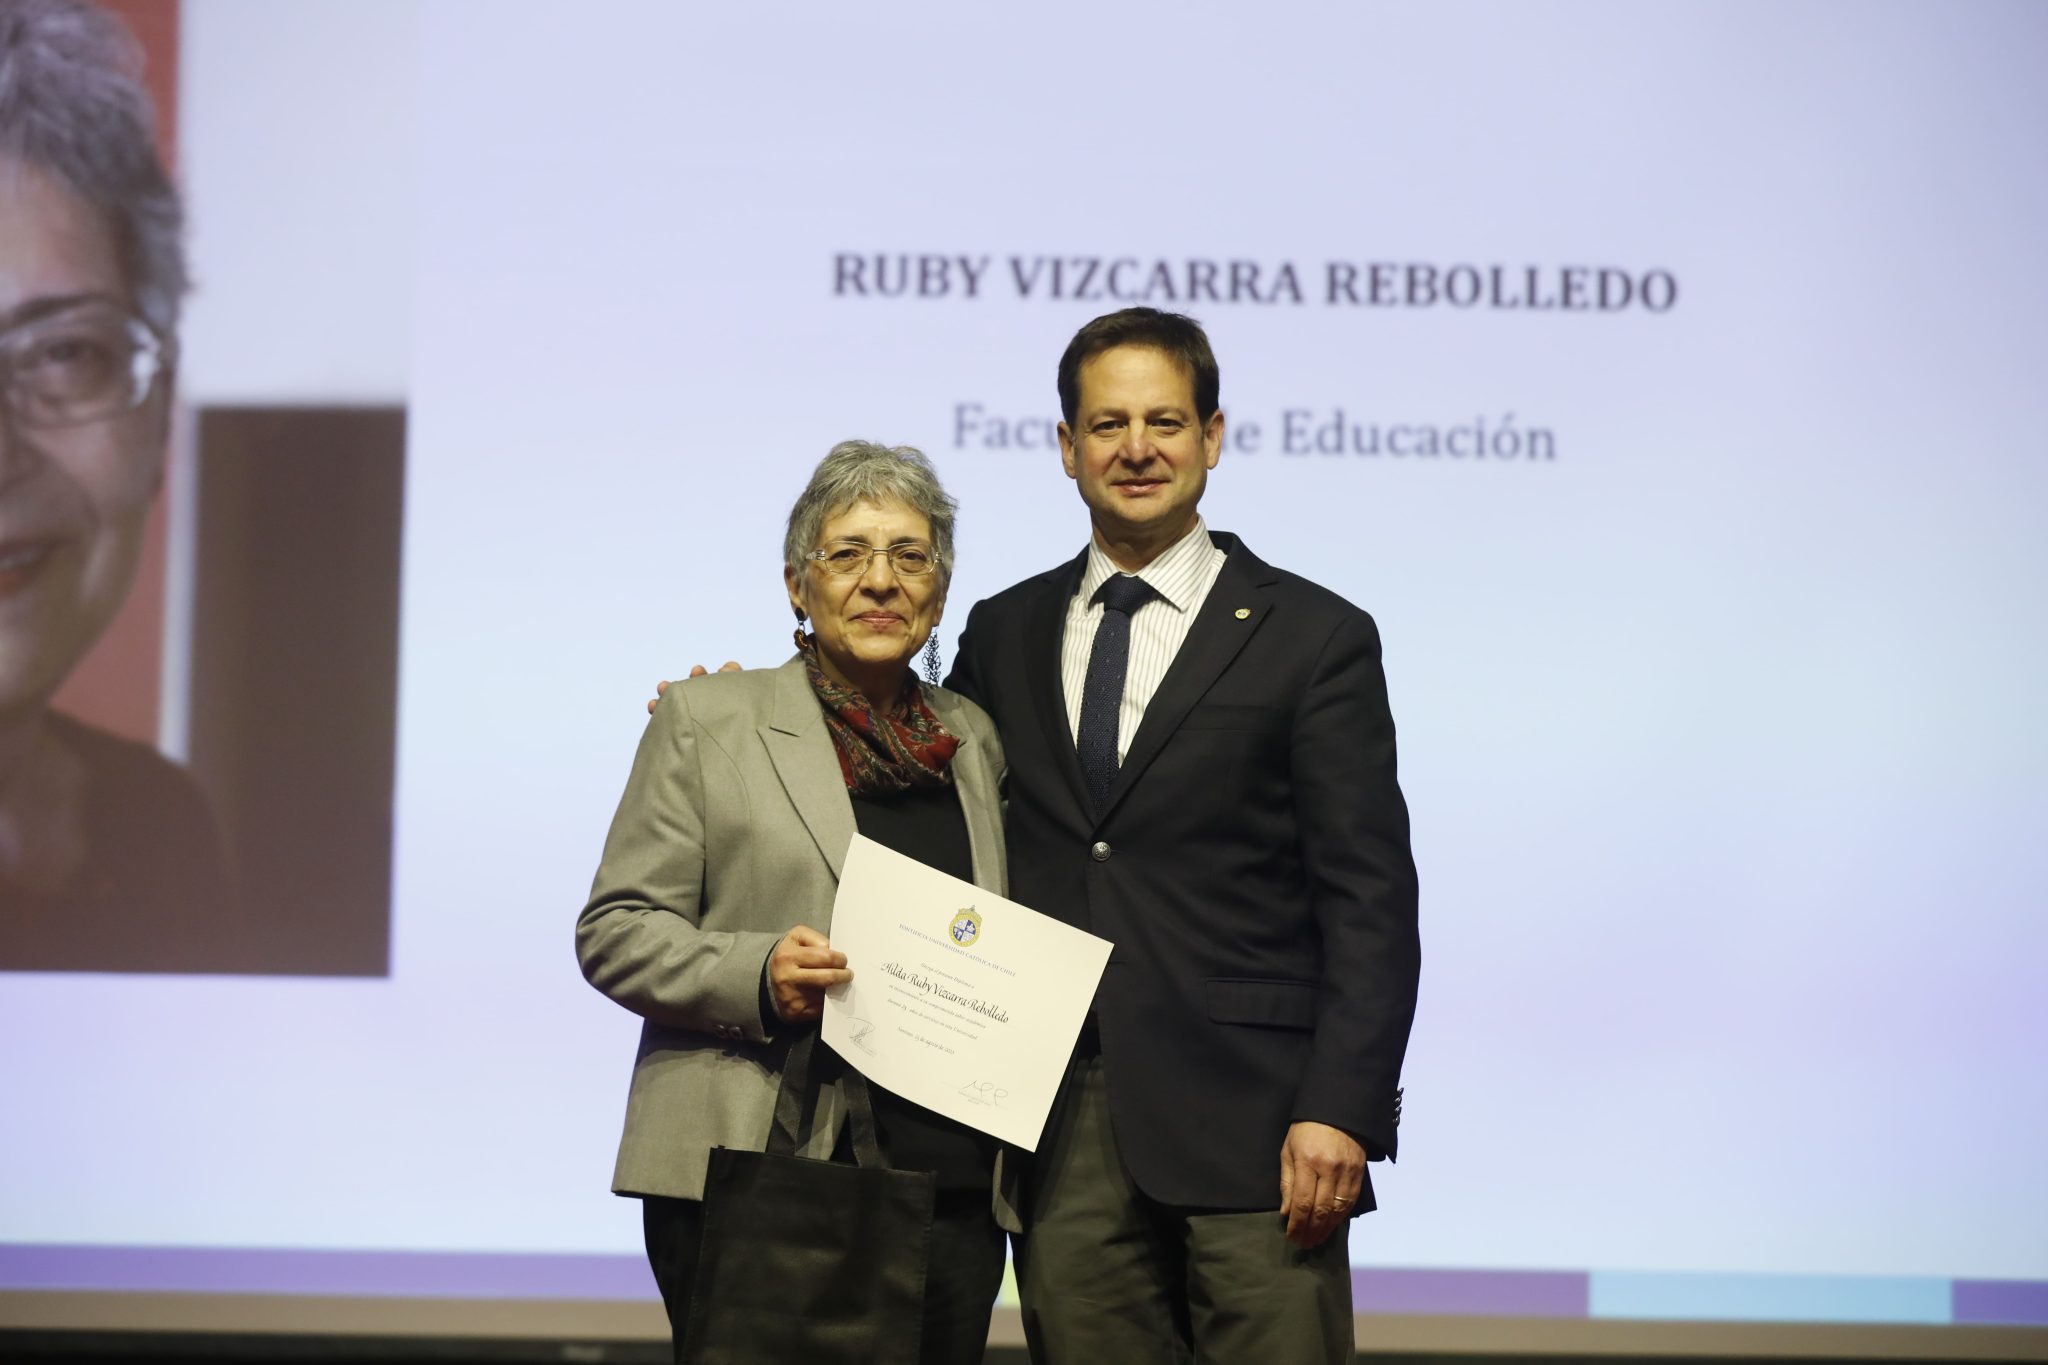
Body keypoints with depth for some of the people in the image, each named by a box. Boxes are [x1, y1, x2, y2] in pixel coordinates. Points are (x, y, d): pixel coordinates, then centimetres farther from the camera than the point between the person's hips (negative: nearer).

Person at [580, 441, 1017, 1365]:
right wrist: (756, 975, -15)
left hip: (949, 1179, 4)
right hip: (752, 1177, -4)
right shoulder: (707, 721, 5)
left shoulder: (973, 739, 18)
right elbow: (615, 932, 1)